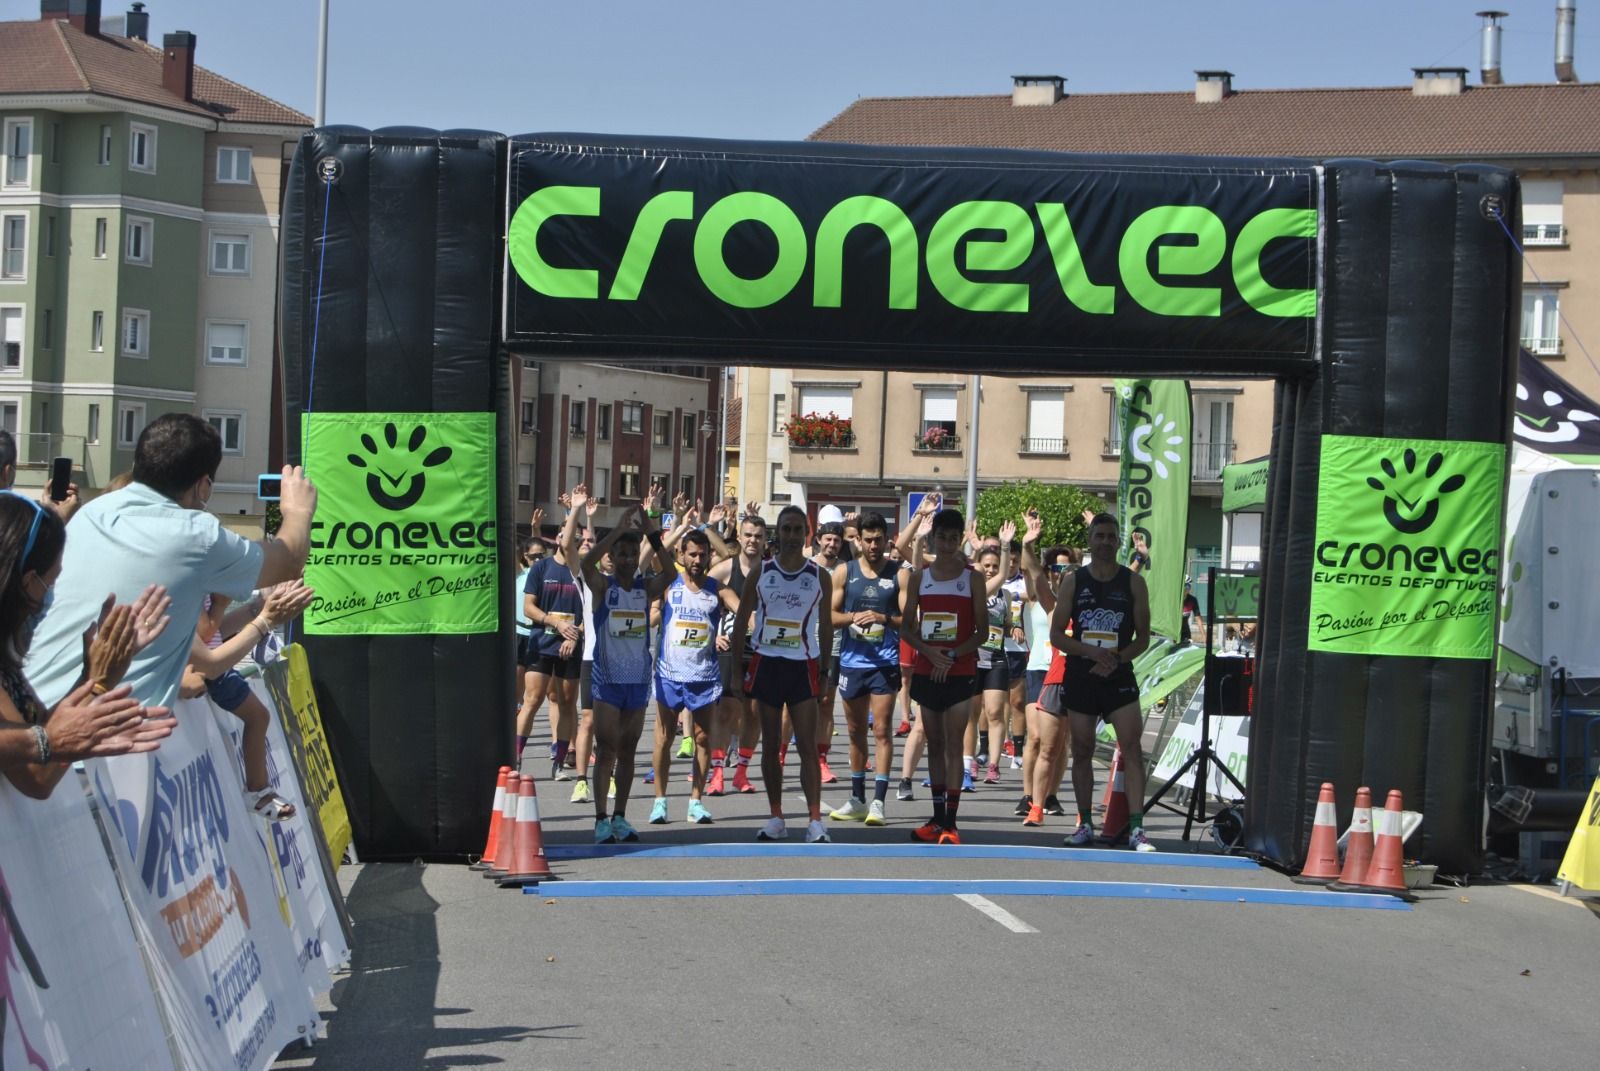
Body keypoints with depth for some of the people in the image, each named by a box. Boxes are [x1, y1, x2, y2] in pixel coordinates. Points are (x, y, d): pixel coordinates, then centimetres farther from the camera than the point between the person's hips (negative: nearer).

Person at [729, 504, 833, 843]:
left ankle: (815, 821, -9)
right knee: (771, 745, 7)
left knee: (808, 747, -7)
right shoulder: (760, 573, 3)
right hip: (766, 664, 1)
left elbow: (825, 626, 8)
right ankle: (776, 818, 14)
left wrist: (824, 671, 4)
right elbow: (741, 622, 7)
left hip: (803, 667, -1)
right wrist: (737, 669, 2)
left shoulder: (820, 577, 2)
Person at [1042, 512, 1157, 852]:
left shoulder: (1133, 582, 3)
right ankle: (1085, 823, 18)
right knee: (1082, 752, 7)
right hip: (1079, 678, 1)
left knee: (1132, 750, -11)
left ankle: (1136, 828, -12)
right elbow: (1056, 635, 1)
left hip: (1119, 678, -1)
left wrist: (1117, 659, -13)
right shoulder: (1073, 581, 4)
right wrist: (1091, 651, -14)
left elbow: (1143, 637, 4)